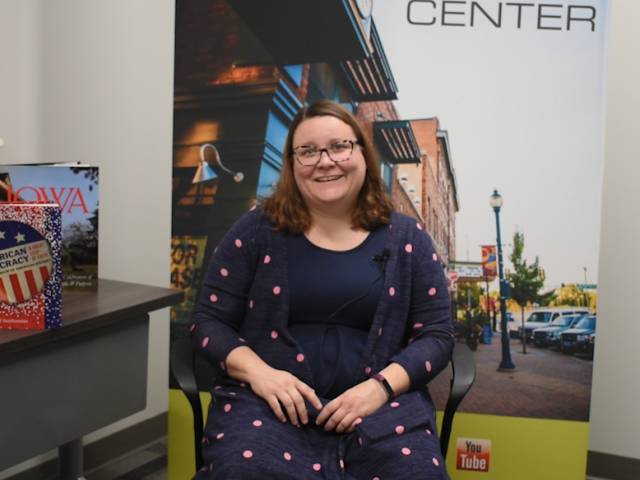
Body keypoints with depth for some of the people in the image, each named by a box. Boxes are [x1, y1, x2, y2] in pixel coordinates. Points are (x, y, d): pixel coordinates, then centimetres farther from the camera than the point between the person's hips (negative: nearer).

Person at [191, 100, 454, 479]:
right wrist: (257, 371, -13)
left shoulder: (405, 237, 7)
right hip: (269, 398, -1)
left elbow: (437, 333, 6)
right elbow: (209, 321, 7)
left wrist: (381, 386, -12)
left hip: (379, 400, 1)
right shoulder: (256, 231, 5)